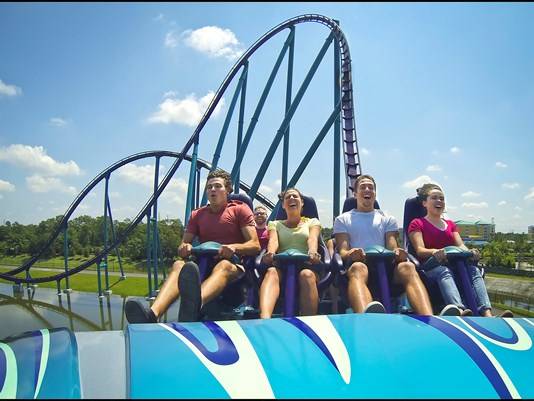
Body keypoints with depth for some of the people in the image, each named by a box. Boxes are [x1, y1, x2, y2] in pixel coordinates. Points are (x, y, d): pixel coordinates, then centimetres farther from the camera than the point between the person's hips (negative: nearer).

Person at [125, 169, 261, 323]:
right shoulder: (197, 214, 19)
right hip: (204, 265, 4)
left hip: (234, 266, -3)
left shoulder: (240, 209, 7)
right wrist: (184, 248, -13)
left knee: (223, 266, -39)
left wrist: (235, 247, -23)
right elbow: (182, 248, 13)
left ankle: (194, 305, -73)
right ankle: (152, 315, -56)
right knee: (178, 265, -28)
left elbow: (255, 245, -1)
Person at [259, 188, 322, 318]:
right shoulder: (275, 224, 25)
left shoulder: (312, 222, 23)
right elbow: (273, 240, 3)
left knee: (306, 274, -37)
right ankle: (264, 319, -62)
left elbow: (312, 238, 0)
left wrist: (313, 252, -25)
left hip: (306, 264, 0)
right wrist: (270, 253, -23)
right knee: (271, 272, -36)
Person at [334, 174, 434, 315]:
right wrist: (350, 255, -20)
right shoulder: (343, 219, 23)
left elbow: (392, 248, 14)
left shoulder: (388, 219, 29)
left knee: (407, 267, -33)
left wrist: (397, 253, -13)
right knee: (358, 268, -40)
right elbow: (342, 251, 8)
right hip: (358, 264, -2)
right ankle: (367, 317, -73)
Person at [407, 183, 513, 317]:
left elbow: (460, 245, 10)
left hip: (453, 264, 5)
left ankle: (487, 314, -47)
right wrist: (434, 252, -31)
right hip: (430, 266, -4)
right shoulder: (417, 224, 9)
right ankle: (460, 311, -63)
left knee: (473, 269, -27)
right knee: (444, 271, -38)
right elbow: (420, 250, -6)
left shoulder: (450, 224, 26)